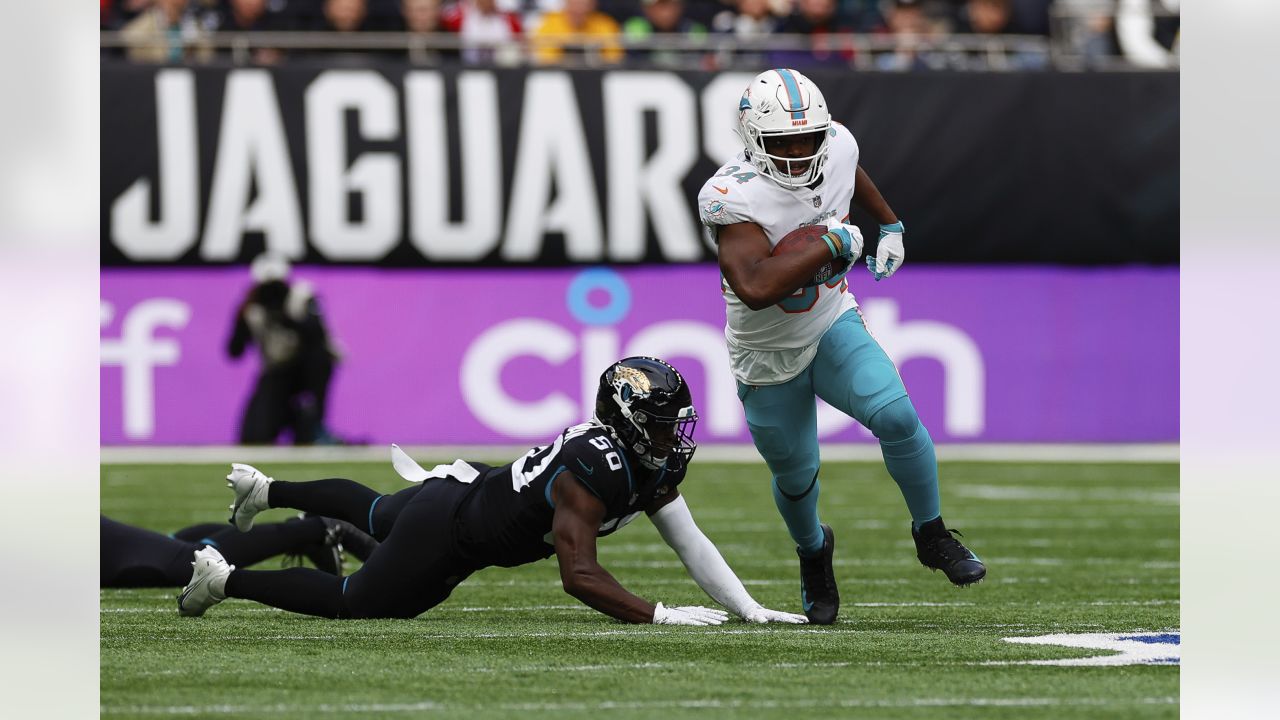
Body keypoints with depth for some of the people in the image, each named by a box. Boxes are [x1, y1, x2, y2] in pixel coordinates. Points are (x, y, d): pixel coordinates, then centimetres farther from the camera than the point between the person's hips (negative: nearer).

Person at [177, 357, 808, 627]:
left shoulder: (652, 464, -9)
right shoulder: (592, 473, -36)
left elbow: (690, 542, -6)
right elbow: (578, 576, -40)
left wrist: (751, 611, -13)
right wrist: (660, 617, -44)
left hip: (466, 488, 9)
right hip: (445, 534, -9)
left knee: (378, 515, 36)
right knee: (355, 604, 3)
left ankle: (266, 490, 55)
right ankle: (225, 579, 15)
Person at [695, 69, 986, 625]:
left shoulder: (836, 147, -14)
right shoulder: (733, 198, -33)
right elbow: (756, 287, -46)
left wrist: (889, 226, 21)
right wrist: (832, 245, -38)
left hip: (833, 326, 3)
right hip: (769, 356, -3)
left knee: (897, 416, -21)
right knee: (796, 476, 14)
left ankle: (932, 536, 2)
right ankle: (813, 551, 49)